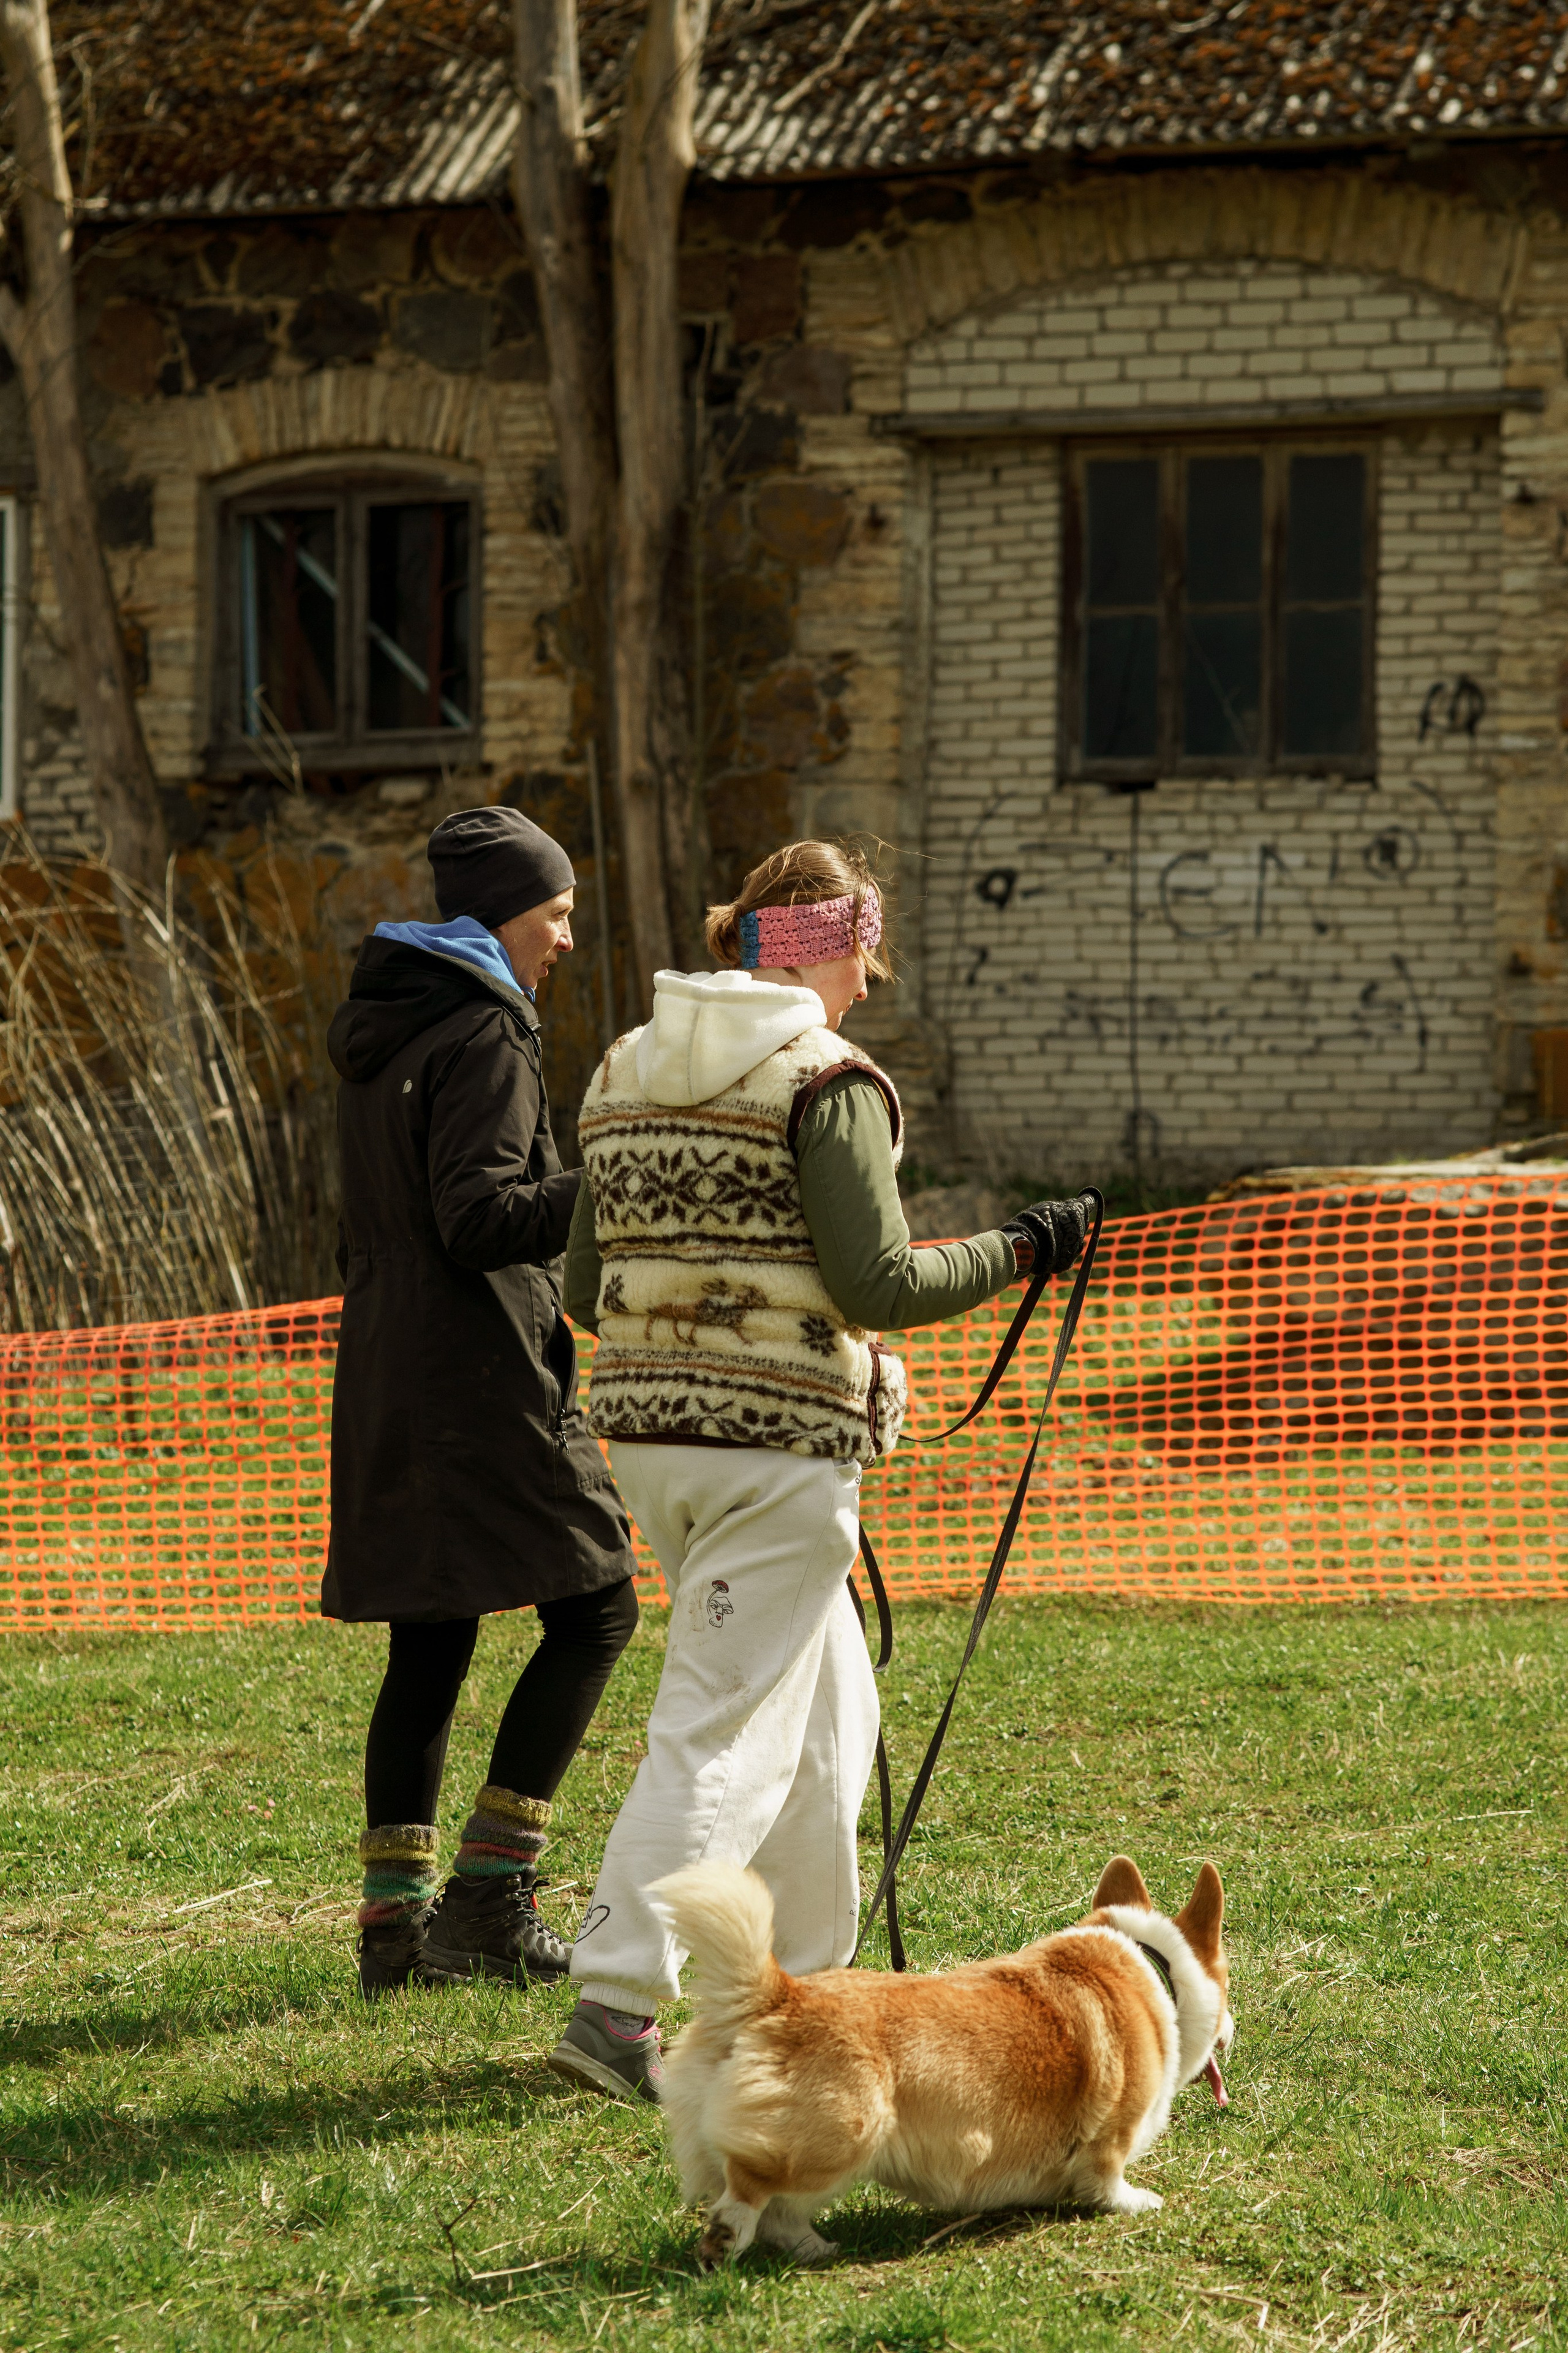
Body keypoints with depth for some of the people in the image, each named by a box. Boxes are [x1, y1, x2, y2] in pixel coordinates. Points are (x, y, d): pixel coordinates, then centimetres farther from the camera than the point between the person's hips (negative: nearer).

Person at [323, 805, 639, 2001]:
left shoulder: (382, 1027, 17)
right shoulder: (484, 1031, -11)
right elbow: (479, 1220, -21)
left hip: (386, 1368, 9)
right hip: (481, 1372, -9)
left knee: (429, 1641, 10)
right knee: (595, 1605, -3)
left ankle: (395, 1914, 8)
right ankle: (490, 1892, -7)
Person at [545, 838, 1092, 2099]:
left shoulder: (625, 1076, 12)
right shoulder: (826, 1083, -10)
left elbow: (585, 1286, 14)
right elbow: (880, 1287, -14)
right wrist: (1020, 1248, -2)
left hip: (648, 1428, 8)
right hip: (780, 1441, -8)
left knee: (825, 1706, 21)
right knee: (727, 1727, -5)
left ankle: (799, 1983, 27)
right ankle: (616, 2003, -11)